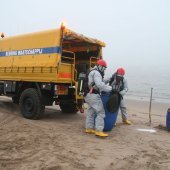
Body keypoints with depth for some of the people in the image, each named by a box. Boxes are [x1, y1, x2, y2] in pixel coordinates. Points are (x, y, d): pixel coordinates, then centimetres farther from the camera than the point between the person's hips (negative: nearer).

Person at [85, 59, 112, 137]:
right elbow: (100, 85, -24)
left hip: (89, 95, 11)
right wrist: (109, 88, -17)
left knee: (91, 112, 16)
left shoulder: (92, 72, 22)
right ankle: (98, 131, -12)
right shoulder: (96, 73, -11)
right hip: (94, 95, -11)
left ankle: (89, 128, 22)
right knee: (100, 112, -9)